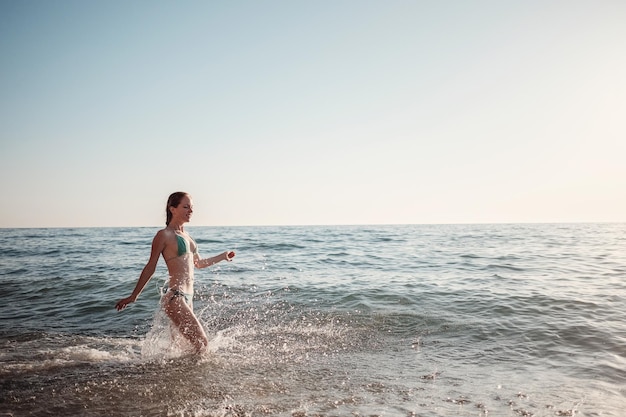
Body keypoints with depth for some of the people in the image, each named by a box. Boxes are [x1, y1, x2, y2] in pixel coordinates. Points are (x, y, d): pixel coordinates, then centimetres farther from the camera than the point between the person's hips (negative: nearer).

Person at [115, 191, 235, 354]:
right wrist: (133, 296, -6)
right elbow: (150, 267, -6)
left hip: (187, 298, 9)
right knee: (202, 343, -11)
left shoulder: (185, 235, 17)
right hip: (174, 297, -9)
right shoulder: (164, 235, -8)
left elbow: (198, 263, 29)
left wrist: (222, 256, 32)